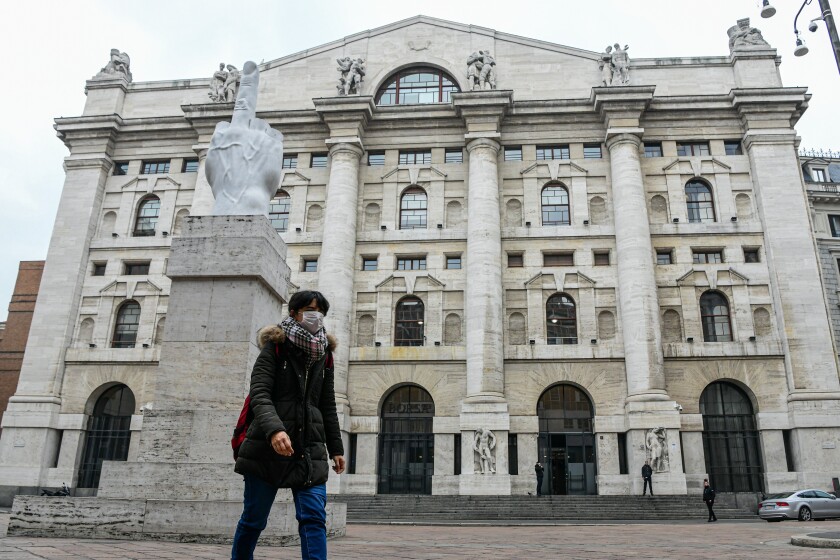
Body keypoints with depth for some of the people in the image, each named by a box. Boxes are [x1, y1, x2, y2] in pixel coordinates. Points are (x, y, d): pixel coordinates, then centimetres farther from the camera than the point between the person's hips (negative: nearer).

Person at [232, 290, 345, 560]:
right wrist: (274, 429, -31)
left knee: (314, 518, -7)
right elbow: (259, 394, -14)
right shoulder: (276, 347, -2)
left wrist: (336, 447, 15)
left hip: (310, 449, 4)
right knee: (254, 519, 7)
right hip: (269, 446, -3)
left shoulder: (324, 354, 12)